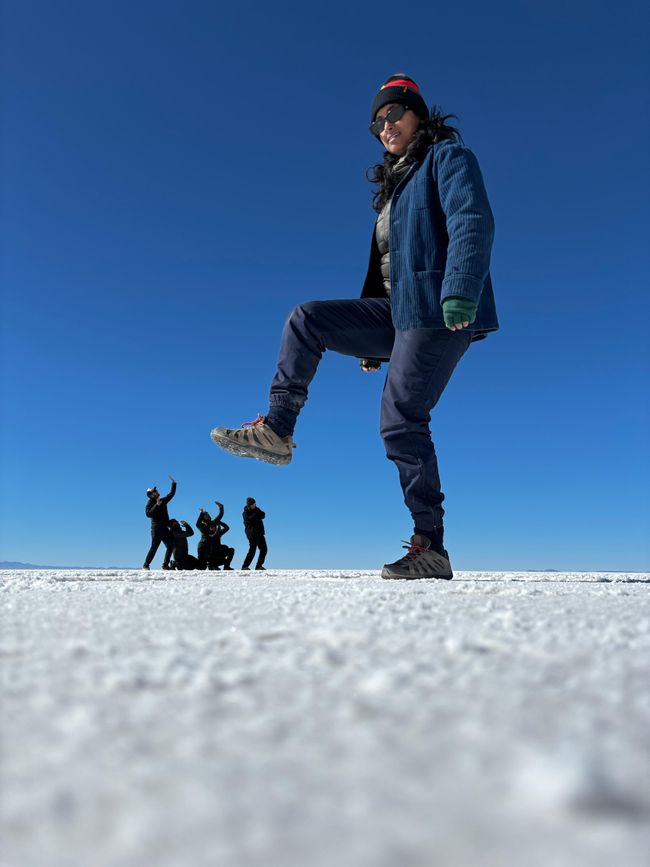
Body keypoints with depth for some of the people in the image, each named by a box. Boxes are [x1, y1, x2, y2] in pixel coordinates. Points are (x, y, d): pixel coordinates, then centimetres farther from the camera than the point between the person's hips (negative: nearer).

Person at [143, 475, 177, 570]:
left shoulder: (163, 500, 17)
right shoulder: (150, 503, -2)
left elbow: (171, 494, 27)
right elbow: (148, 514, -19)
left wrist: (174, 483, 22)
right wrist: (157, 505, -22)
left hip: (165, 528, 7)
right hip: (156, 528, -7)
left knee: (170, 546, 5)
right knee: (154, 547, -12)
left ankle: (165, 565, 10)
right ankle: (146, 565, -6)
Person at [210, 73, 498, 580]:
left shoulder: (447, 156, 3)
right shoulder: (395, 185, 27)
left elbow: (473, 223, -16)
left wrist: (460, 291, -33)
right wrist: (371, 338, 22)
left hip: (436, 312, -8)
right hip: (397, 311, 8)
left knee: (401, 420, -15)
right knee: (306, 319, 0)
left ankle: (431, 550, -8)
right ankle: (276, 433, -1)